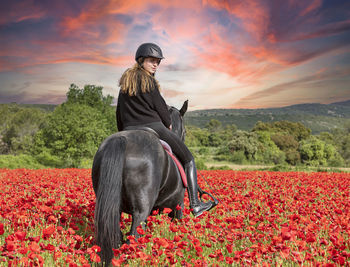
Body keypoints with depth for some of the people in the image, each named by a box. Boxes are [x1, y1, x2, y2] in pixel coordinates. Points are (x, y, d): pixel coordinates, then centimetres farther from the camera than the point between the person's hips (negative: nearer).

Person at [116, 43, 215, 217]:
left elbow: (119, 111, 18)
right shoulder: (148, 79, -7)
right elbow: (159, 105, -7)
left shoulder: (125, 81, 15)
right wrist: (168, 123, 11)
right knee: (188, 159, 9)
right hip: (153, 128, -6)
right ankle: (195, 204, 4)